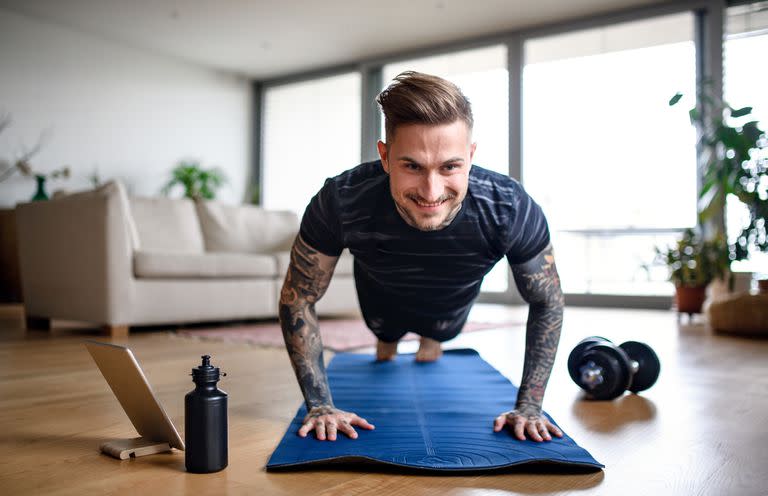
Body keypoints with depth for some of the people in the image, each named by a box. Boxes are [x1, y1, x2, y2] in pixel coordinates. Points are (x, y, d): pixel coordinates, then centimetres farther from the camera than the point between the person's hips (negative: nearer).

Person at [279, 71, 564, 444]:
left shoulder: (512, 210, -41)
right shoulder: (340, 203, -44)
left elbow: (546, 303, -22)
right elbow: (298, 298, -26)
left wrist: (528, 406, -22)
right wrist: (320, 405, -27)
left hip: (450, 309, 1)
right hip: (383, 297, 0)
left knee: (439, 334, 35)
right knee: (385, 333, 34)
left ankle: (431, 339, 70)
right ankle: (386, 342, 70)